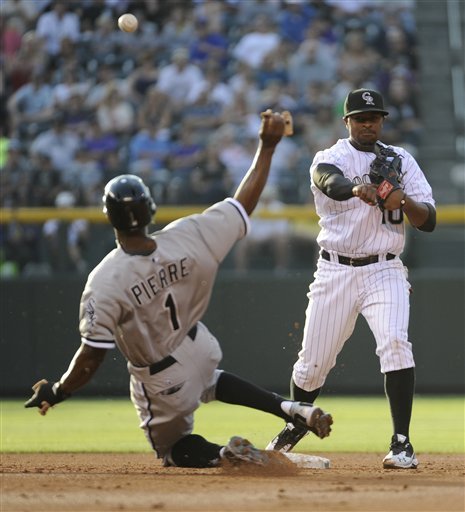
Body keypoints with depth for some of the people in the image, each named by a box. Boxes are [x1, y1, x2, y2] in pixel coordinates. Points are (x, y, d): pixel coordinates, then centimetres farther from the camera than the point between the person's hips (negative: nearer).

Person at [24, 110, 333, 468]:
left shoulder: (104, 284, -32)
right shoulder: (190, 237, -22)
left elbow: (91, 360, -26)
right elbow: (244, 203, -8)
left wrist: (55, 393, -9)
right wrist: (267, 146, 2)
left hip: (159, 381, -4)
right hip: (199, 349, 4)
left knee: (176, 451, 23)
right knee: (205, 378, 41)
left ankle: (224, 455, -11)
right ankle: (291, 409, 19)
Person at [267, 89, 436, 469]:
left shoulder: (401, 160, 7)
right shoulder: (330, 158, -1)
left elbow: (428, 221, 0)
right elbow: (332, 183, -28)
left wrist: (404, 201, -21)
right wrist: (357, 189, -51)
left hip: (384, 271, 0)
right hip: (335, 271, 0)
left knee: (395, 342, -23)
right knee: (313, 362, 6)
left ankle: (402, 442, -22)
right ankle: (295, 426, 36)